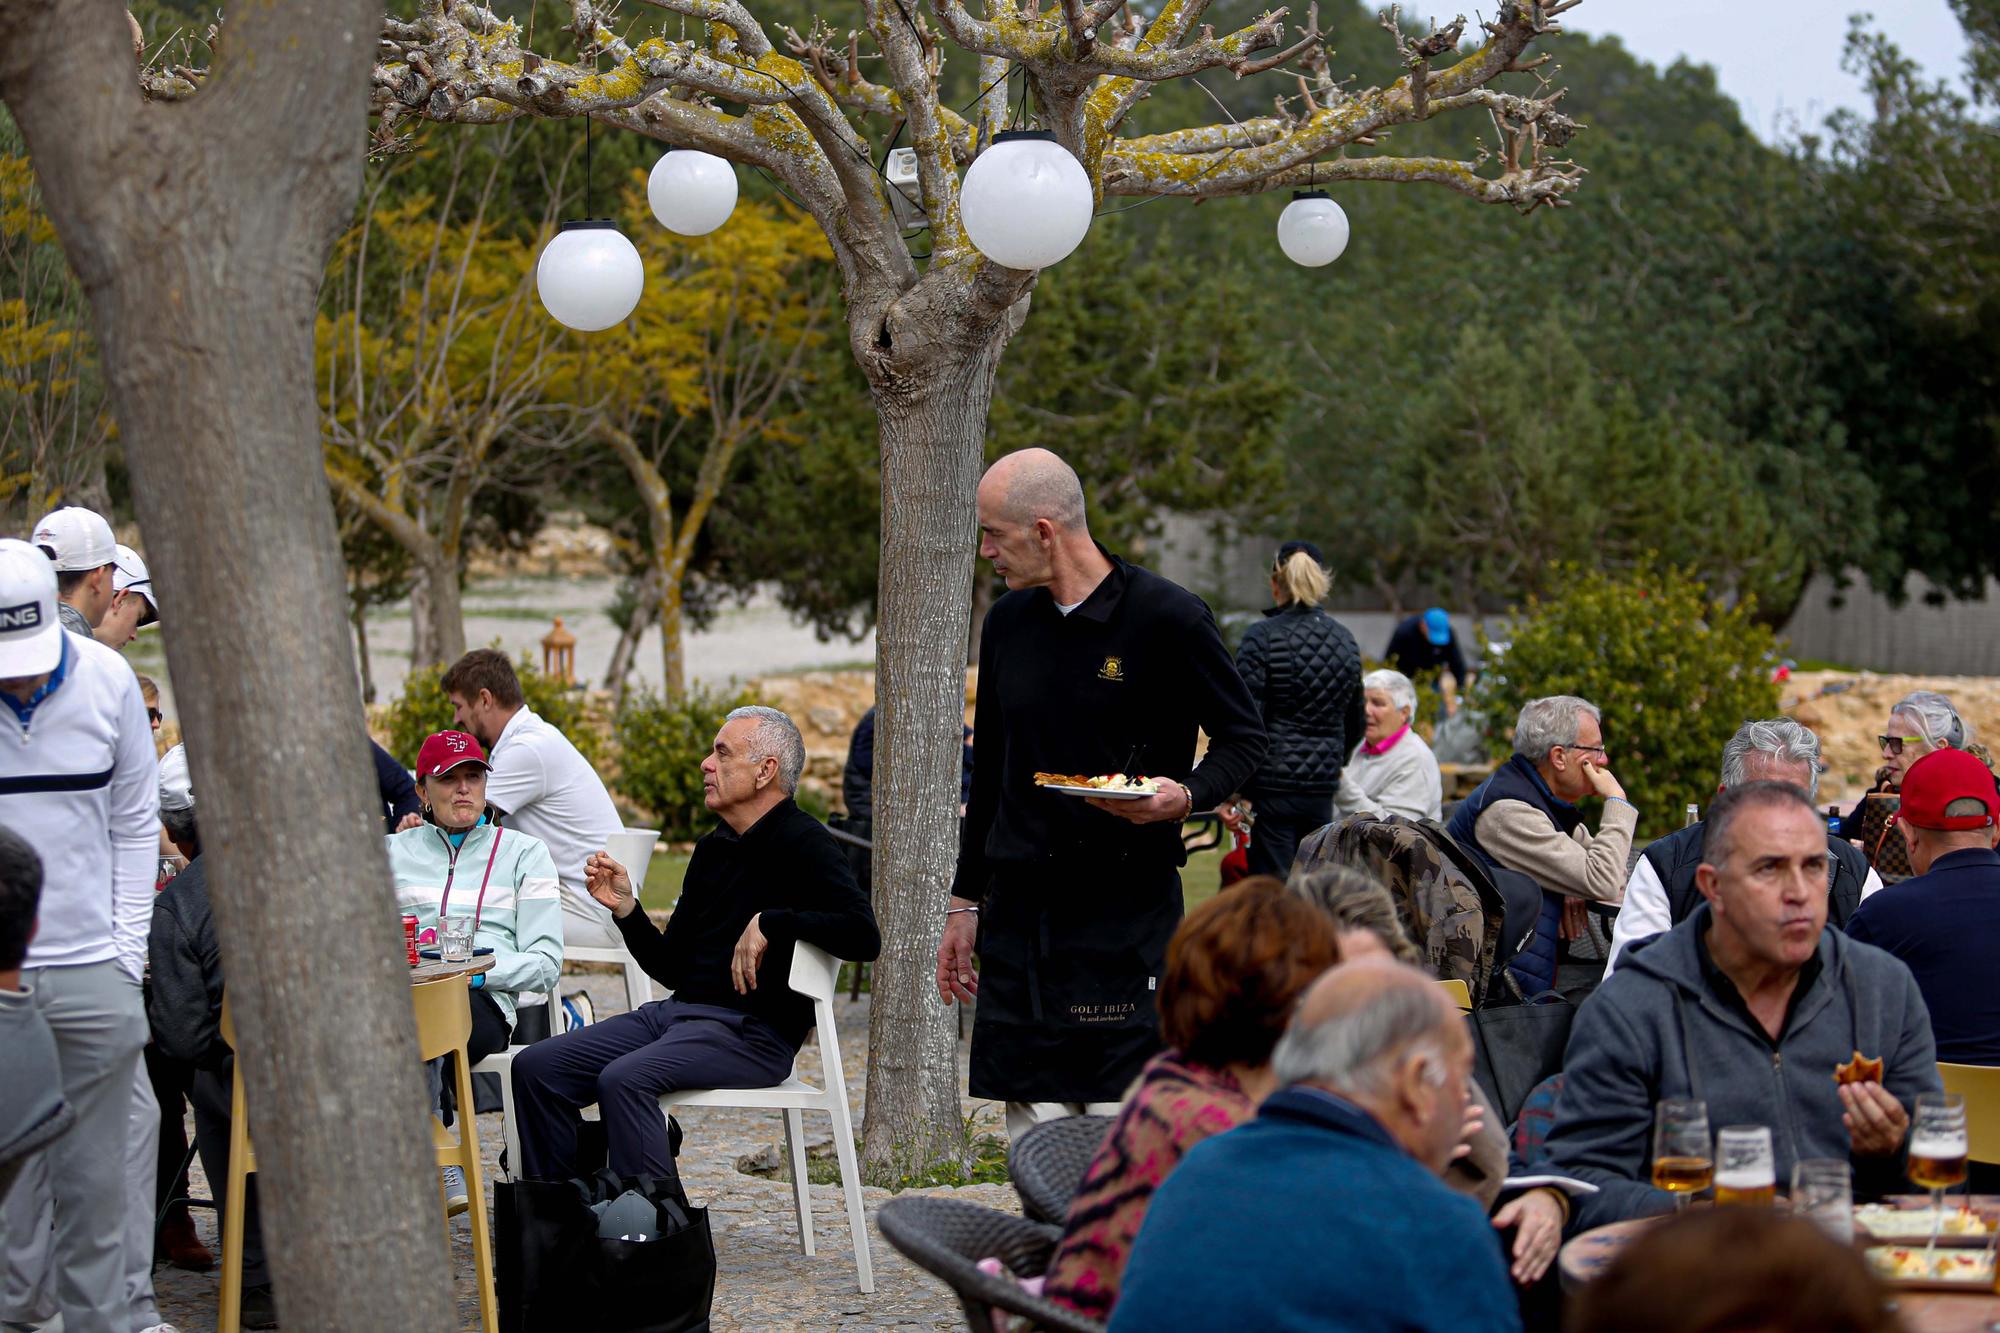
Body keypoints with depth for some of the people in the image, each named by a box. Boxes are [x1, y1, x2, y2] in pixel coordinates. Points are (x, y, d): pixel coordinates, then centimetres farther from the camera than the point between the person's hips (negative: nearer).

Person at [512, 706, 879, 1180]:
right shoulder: (712, 848, 19)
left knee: (623, 1079, -33)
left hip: (751, 1031, -9)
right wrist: (624, 908, 5)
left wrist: (771, 922, -22)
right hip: (677, 1012, 9)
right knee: (536, 1067, -4)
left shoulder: (803, 844, -6)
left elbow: (862, 935, -22)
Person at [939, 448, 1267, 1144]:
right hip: (1021, 906, 5)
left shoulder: (1169, 618, -7)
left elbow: (1243, 735, 2)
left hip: (1128, 902, -5)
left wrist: (1187, 796, -18)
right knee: (1034, 1133, 3)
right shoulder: (1008, 623, 11)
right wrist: (965, 902, 19)